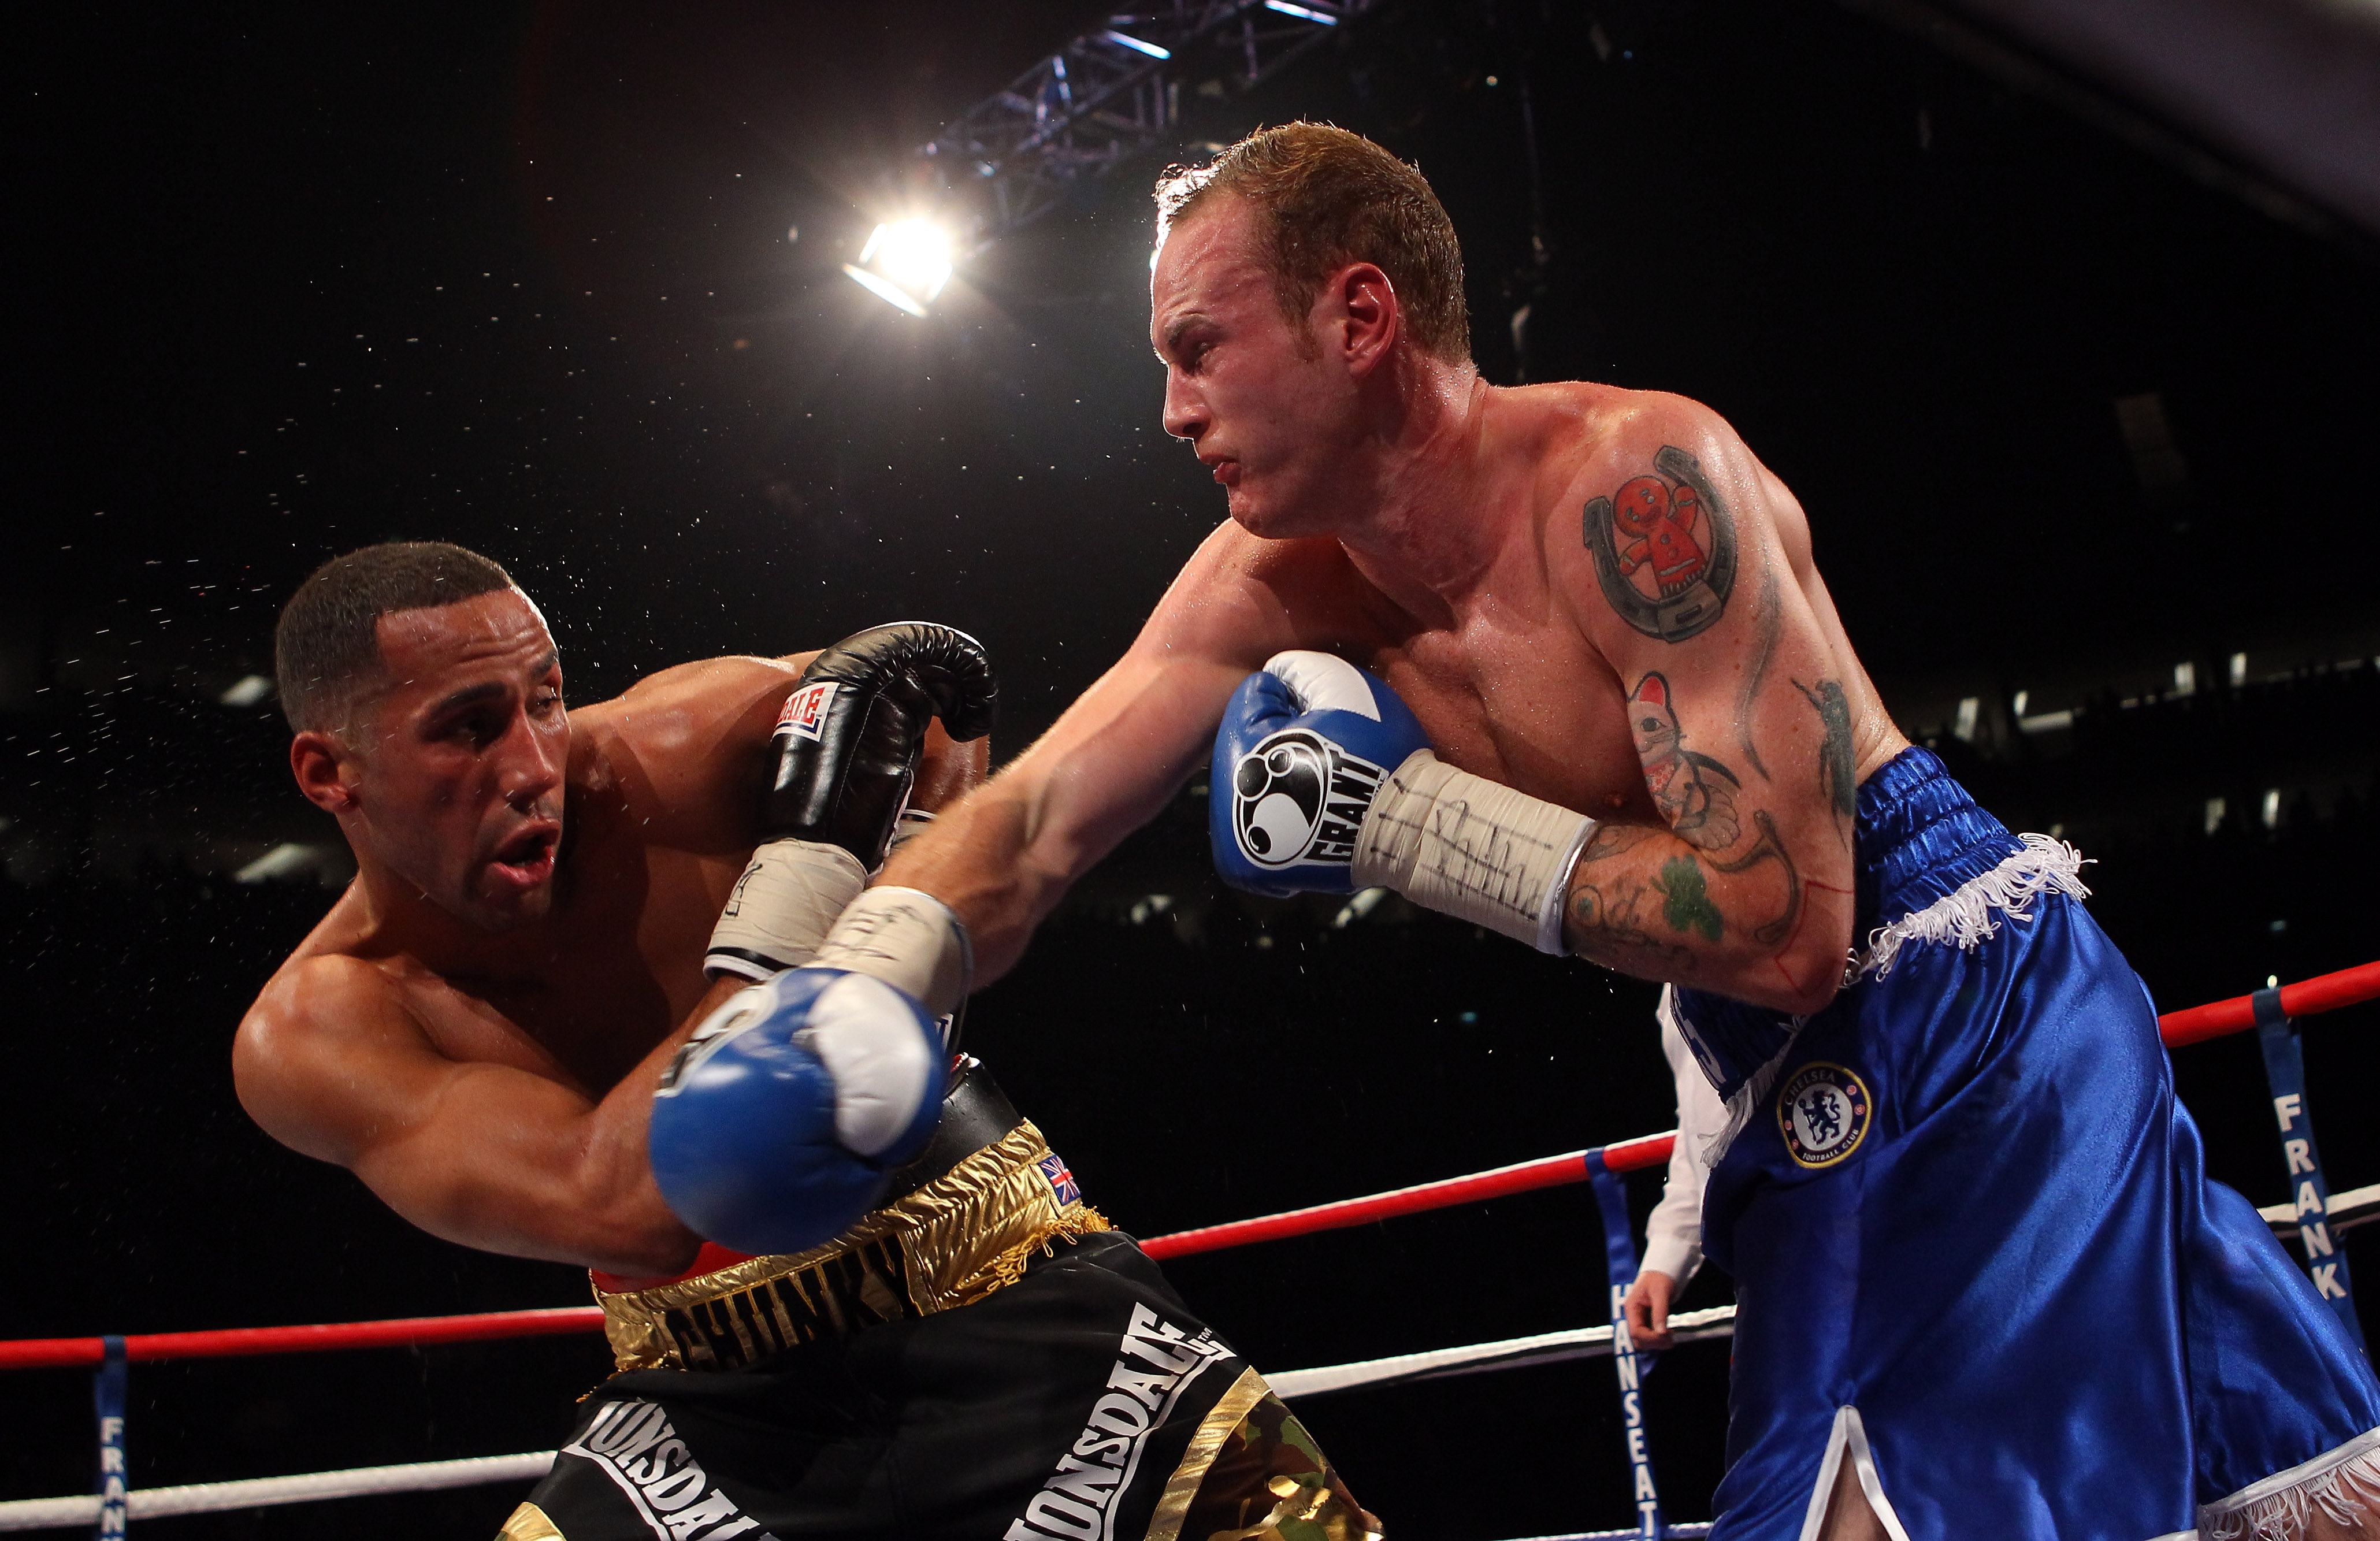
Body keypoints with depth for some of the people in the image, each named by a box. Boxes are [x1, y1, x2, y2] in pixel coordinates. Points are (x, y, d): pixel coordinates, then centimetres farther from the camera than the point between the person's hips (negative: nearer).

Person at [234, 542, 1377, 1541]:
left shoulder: (677, 754, -12)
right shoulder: (311, 1036, -13)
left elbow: (932, 679, 9)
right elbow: (631, 1211, -28)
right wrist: (811, 854, -27)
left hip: (996, 1290, 0)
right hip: (714, 1390, 1)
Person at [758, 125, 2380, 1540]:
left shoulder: (1636, 480, -25)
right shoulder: (1274, 591, -3)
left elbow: (1782, 929, -28)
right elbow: (1029, 832, -7)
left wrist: (1417, 820, -24)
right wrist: (845, 987, -27)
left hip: (1983, 1020, -6)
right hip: (1809, 1099, 6)